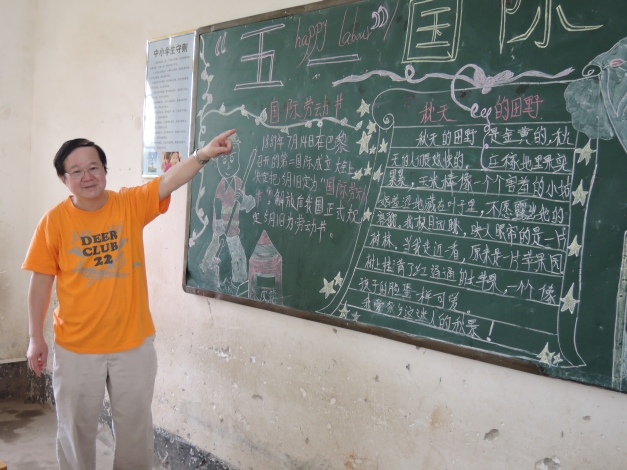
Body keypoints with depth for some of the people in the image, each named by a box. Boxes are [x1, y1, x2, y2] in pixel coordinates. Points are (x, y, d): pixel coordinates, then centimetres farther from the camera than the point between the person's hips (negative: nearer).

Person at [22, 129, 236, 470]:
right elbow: (41, 281, -3)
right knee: (76, 429, 18)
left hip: (134, 344, 1)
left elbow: (169, 181, -22)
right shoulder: (55, 220, -8)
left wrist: (203, 154, -39)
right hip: (76, 348, 0)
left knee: (135, 429, 17)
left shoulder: (131, 204, -6)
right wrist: (35, 338, -1)